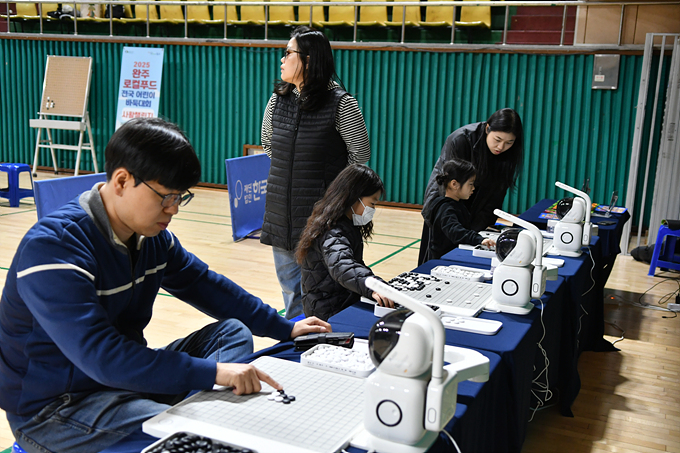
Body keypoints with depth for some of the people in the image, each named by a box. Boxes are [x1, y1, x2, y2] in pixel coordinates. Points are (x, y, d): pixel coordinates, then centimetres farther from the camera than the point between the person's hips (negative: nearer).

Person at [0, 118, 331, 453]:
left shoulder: (153, 236, -1)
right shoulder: (51, 247, -25)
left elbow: (205, 285, 12)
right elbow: (101, 356, -33)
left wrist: (284, 328, 10)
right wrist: (212, 372, -35)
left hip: (124, 375, 8)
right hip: (54, 408, -8)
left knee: (234, 332, 0)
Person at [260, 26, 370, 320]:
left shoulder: (340, 103, -11)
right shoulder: (278, 100, 5)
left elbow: (360, 155, -2)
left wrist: (332, 184, 4)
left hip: (322, 215, -6)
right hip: (281, 213, 6)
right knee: (289, 283, 17)